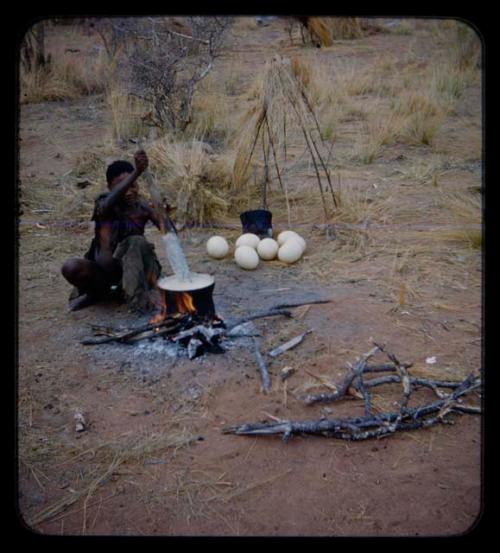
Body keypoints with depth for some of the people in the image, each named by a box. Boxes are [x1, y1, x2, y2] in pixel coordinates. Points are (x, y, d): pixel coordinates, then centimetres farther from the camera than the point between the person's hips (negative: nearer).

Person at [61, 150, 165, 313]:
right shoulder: (104, 204, -13)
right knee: (71, 267, -27)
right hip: (105, 269, 1)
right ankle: (98, 292, 3)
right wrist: (137, 172, -54)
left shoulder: (142, 206, -6)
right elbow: (108, 205, -40)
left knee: (137, 241, -30)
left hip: (137, 269, 0)